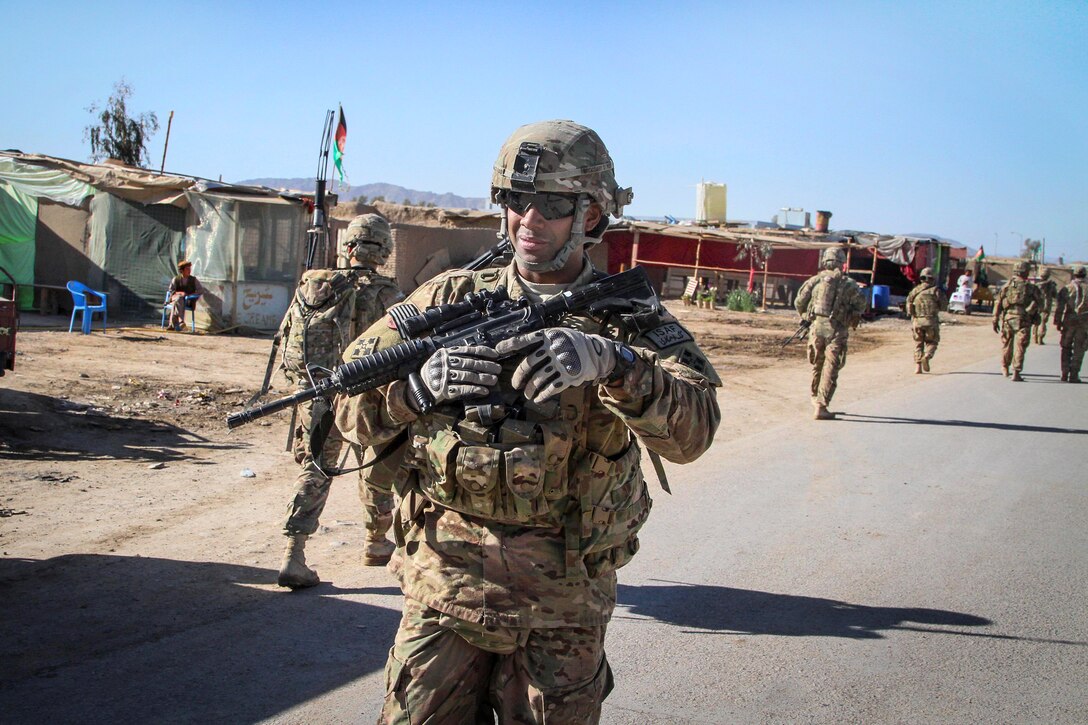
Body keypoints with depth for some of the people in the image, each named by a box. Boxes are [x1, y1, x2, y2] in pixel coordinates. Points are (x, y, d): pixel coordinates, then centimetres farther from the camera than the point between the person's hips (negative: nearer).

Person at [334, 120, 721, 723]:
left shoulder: (630, 318, -3)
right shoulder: (451, 299, 3)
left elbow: (692, 430, -20)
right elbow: (351, 402, -2)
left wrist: (610, 362, -37)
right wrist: (418, 381, -23)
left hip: (562, 612, -1)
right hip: (445, 586, 1)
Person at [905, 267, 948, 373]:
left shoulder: (915, 291, 5)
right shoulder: (935, 290, -3)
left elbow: (909, 305, 4)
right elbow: (944, 306, -1)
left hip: (917, 321, 2)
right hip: (931, 321, -2)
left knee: (918, 344, 11)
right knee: (932, 342, 12)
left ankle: (918, 366, 1)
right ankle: (927, 356, -16)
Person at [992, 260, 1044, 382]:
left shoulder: (1007, 285, 4)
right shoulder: (1031, 288, 0)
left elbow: (998, 303, 1)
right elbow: (1039, 304, -3)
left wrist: (995, 320, 5)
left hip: (1007, 318, 3)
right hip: (1023, 321, -3)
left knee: (1006, 344, 18)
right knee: (1019, 348, -2)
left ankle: (1005, 368, 34)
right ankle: (1016, 373, -7)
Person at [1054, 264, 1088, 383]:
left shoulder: (1067, 288, 2)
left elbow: (1059, 307, -2)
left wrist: (1057, 322, 3)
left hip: (1069, 321, 1)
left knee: (1066, 348, 13)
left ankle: (1065, 374, 11)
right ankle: (1074, 375, -1)